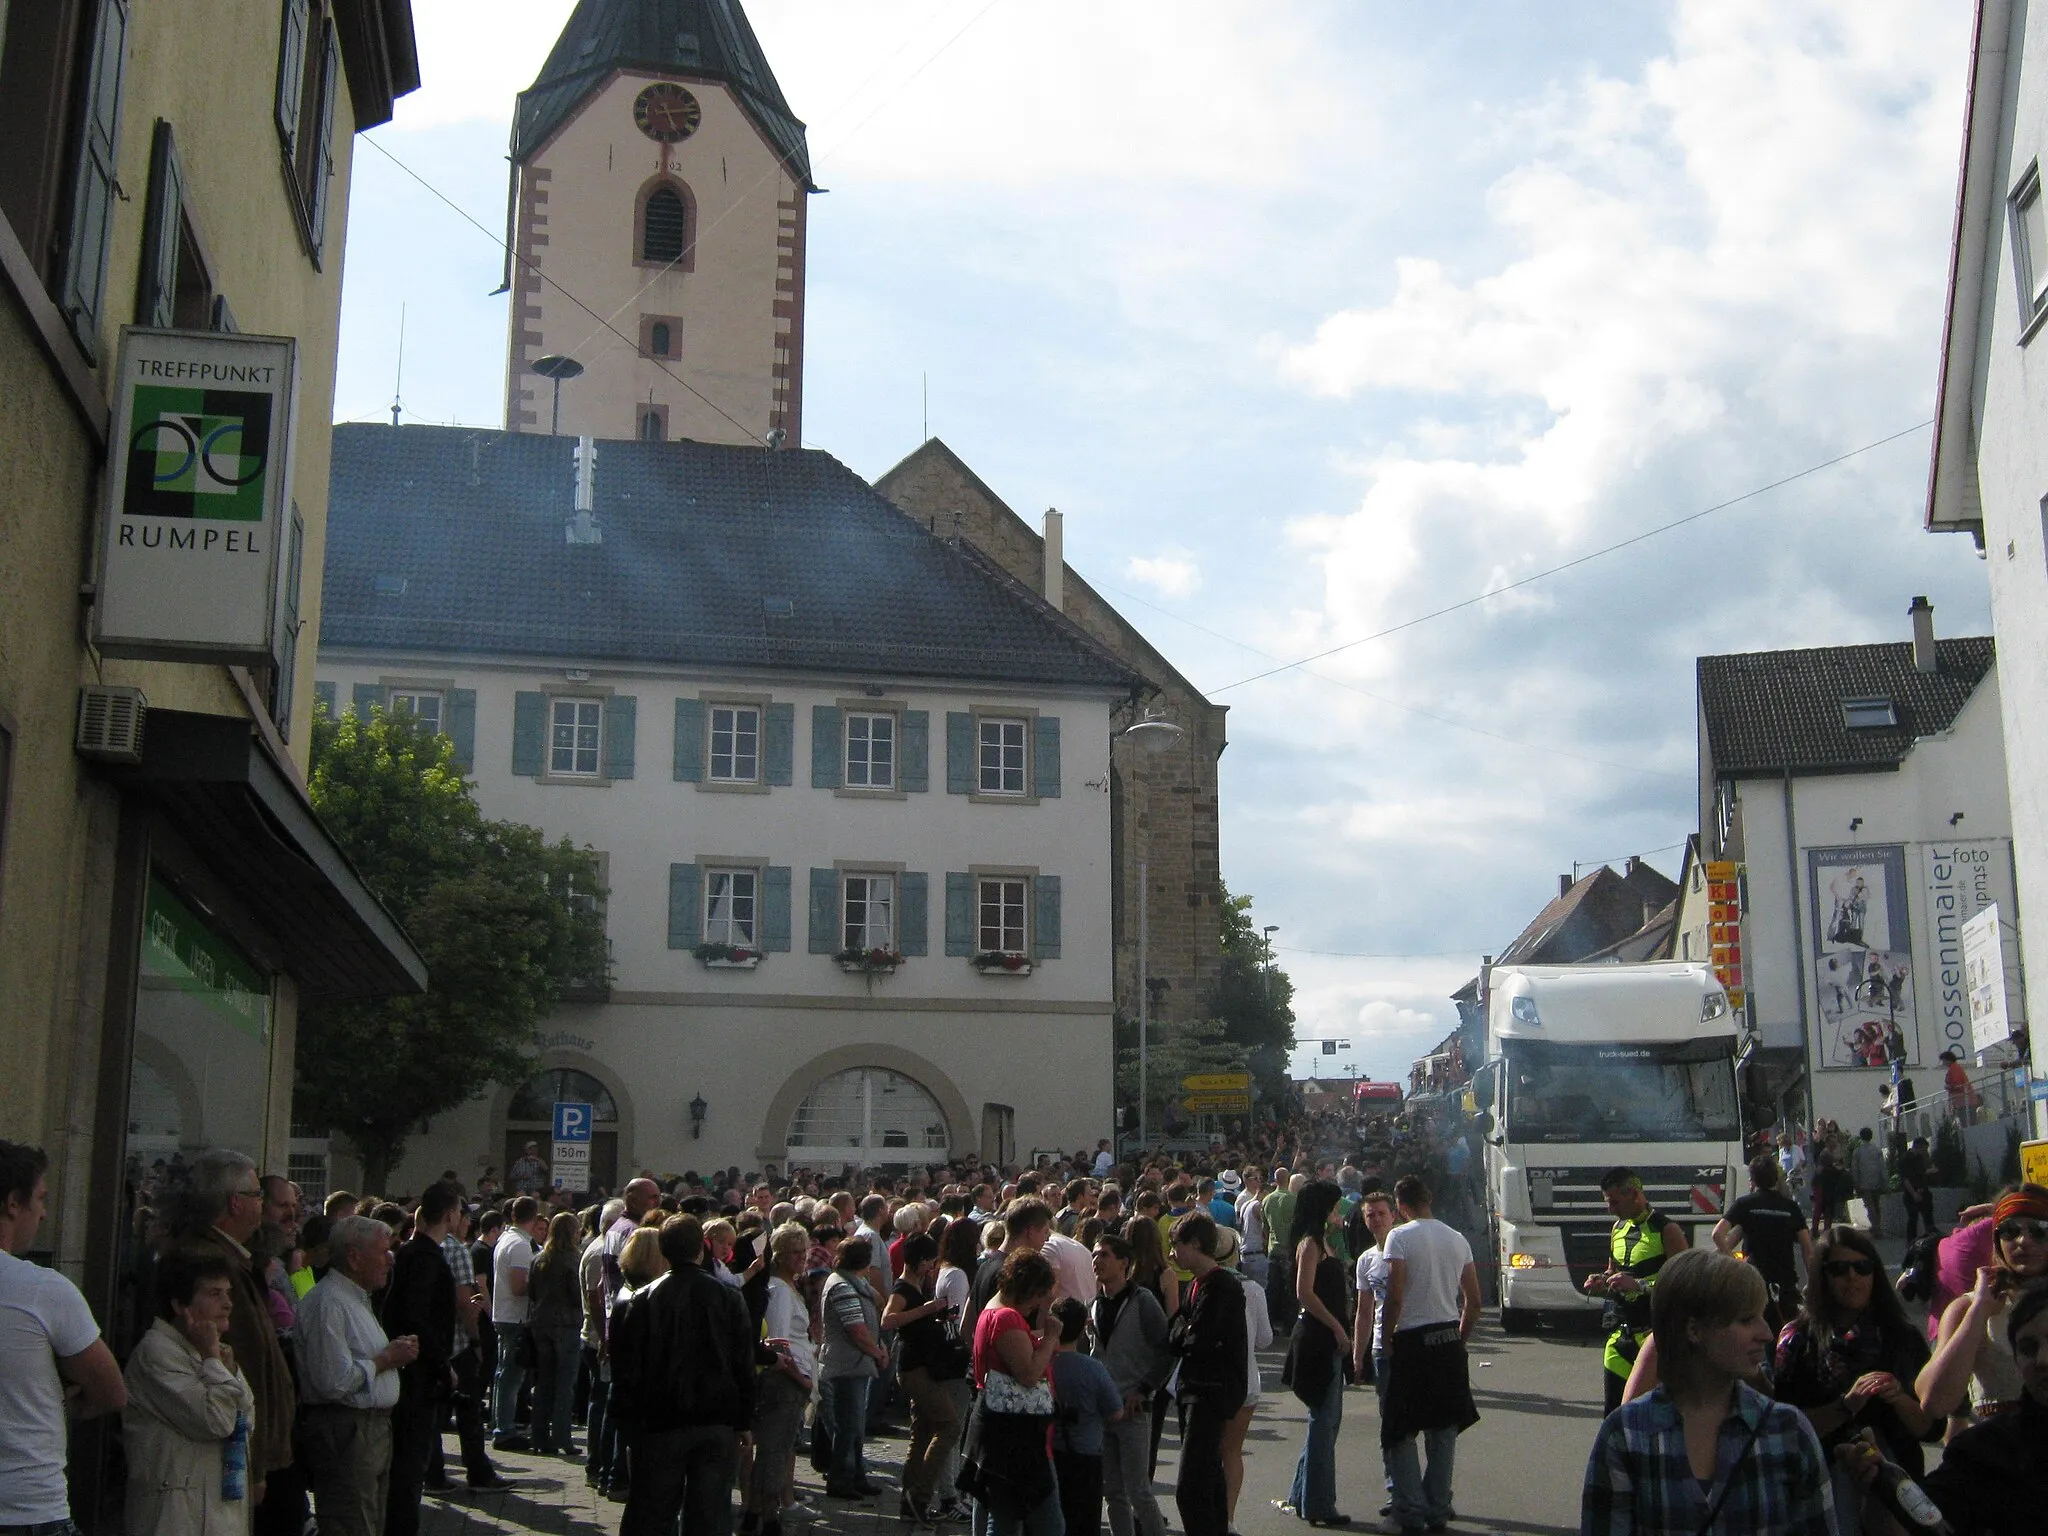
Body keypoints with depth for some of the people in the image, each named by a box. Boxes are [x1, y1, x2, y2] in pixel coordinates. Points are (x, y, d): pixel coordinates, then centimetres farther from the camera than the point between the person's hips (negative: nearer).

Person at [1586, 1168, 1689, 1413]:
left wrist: (1639, 1285, -22)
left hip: (1653, 1331, -7)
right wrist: (1602, 1281, 5)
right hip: (1620, 1331, 7)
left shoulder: (1665, 1230, -9)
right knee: (1614, 1404, 6)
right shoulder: (1618, 1229, 14)